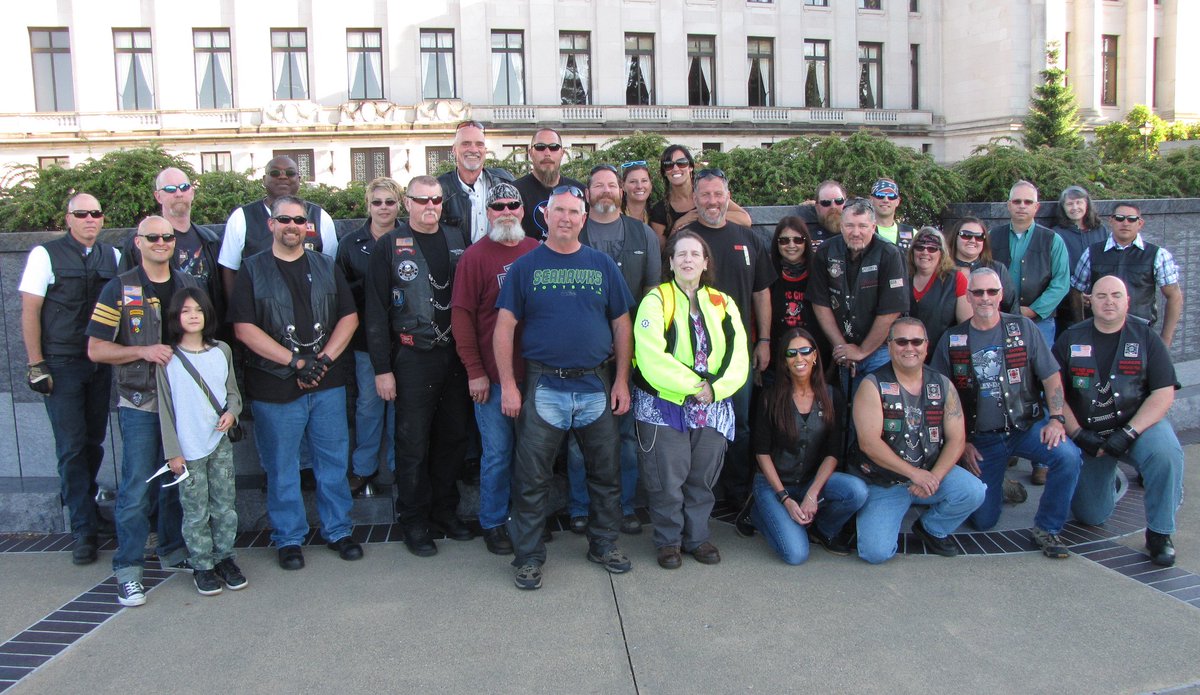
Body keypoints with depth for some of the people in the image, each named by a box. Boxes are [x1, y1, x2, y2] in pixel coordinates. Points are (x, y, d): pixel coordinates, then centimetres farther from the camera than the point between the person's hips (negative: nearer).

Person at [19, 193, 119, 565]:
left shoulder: (112, 256, 8)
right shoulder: (46, 254, -4)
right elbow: (29, 311, -5)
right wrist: (36, 365, -8)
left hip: (102, 364, 4)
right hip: (61, 365, -4)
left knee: (94, 442, 11)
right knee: (72, 447, -2)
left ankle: (81, 502, 32)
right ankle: (84, 528, 6)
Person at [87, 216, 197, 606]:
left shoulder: (189, 285, 9)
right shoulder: (119, 290, -3)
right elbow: (96, 349, -5)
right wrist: (144, 351, -19)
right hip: (140, 403, -4)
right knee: (137, 487, -3)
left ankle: (173, 551, 26)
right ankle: (128, 569, 7)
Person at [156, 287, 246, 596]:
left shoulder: (222, 351, 5)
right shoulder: (167, 359, -5)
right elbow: (164, 408, -4)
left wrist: (232, 412, -9)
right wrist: (172, 451, -6)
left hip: (220, 445, 3)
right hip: (188, 451, -3)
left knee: (225, 507, 10)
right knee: (196, 513, 5)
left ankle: (225, 557, 25)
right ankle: (202, 566, 18)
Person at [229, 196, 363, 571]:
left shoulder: (326, 267, 10)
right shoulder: (253, 269, 1)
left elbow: (349, 317, 6)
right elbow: (244, 328, -8)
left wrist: (324, 359, -9)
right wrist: (296, 361, -13)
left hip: (328, 384, 3)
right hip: (275, 386, -2)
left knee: (333, 460, 9)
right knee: (281, 467, 7)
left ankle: (337, 530, 24)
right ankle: (288, 538, 21)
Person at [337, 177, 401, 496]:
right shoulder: (351, 243, 3)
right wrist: (367, 286, -9)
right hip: (367, 336, 1)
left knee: (400, 400, 8)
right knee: (369, 402, 9)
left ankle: (399, 465, 24)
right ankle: (363, 468, 23)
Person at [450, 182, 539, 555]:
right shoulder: (475, 256, -4)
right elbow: (462, 315, -6)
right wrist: (474, 371, -10)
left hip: (535, 371, 4)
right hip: (493, 377, -4)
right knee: (497, 453, 4)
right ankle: (493, 524, 20)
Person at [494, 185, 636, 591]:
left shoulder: (603, 265, 7)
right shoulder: (525, 266, 1)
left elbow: (621, 325, 9)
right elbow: (504, 327, -2)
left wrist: (622, 381, 2)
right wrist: (508, 385, -9)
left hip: (596, 386, 2)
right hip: (544, 386, -2)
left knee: (606, 473, 12)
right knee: (531, 478, 3)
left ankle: (604, 544, 30)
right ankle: (528, 557, 17)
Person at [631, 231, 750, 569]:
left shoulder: (723, 303, 10)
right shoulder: (656, 300, -4)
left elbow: (738, 357, 1)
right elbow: (652, 358, -16)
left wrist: (716, 388, -15)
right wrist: (693, 385, -16)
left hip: (712, 407, 4)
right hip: (664, 405, -4)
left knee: (702, 478, 12)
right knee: (667, 480, 1)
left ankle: (697, 536, 28)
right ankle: (668, 540, 19)